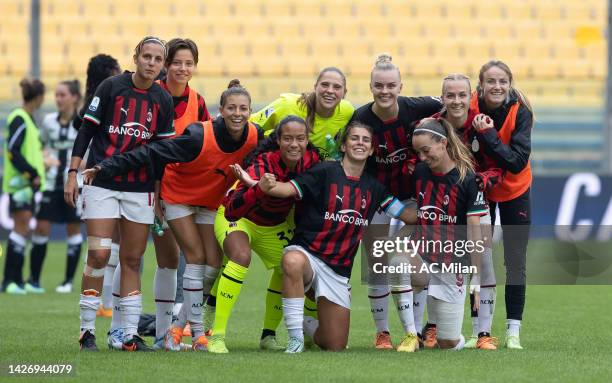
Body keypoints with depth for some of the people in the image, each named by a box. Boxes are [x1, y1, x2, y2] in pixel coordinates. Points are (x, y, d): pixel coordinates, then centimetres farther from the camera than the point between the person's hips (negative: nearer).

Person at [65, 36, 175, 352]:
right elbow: (87, 130, 0)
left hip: (140, 189, 3)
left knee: (132, 260, 3)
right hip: (101, 184, -3)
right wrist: (73, 173, -5)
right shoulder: (112, 87, -3)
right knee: (99, 254, -11)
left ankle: (130, 335, 7)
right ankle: (87, 331, -1)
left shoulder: (163, 100, 6)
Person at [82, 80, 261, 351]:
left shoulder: (254, 137, -18)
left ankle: (178, 327, 9)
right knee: (196, 258, -12)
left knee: (214, 263, -3)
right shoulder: (199, 137, -32)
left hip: (211, 201, 5)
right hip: (179, 195, -5)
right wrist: (105, 169, -30)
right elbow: (150, 153, -30)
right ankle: (198, 332, -6)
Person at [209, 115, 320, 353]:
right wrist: (259, 189, -59)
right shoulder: (263, 165, -36)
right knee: (242, 256, -31)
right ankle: (216, 337, -30)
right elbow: (231, 211, -44)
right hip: (237, 219, -6)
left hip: (274, 226, 6)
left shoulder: (311, 160, -20)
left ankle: (268, 336, 28)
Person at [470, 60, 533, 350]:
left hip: (514, 192, -1)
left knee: (516, 261, 0)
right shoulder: (470, 108, -20)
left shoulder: (521, 113, -23)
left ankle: (513, 331, 5)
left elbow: (518, 162, -29)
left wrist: (488, 135, -35)